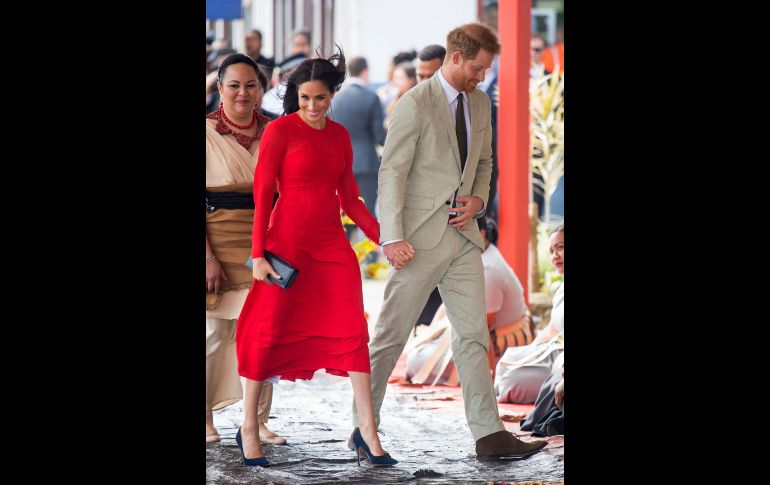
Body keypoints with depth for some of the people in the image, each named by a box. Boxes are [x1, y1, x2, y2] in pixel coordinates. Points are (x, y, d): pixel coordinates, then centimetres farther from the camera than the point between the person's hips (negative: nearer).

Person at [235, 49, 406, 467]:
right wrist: (258, 254, -11)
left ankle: (367, 430, -3)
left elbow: (349, 198, 15)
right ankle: (248, 428, 13)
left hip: (331, 243, 5)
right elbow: (262, 193, -7)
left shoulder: (339, 135, 11)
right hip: (287, 240, -5)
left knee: (353, 329, -4)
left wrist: (383, 236, 4)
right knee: (269, 331, 1)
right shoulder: (280, 131, -5)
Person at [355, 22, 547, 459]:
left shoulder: (480, 102, 11)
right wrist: (393, 237, -19)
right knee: (392, 335, 1)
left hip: (464, 233, 7)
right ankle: (364, 427, 12)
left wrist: (479, 199, 2)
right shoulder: (416, 103, -11)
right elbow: (392, 172, -13)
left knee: (474, 334, 2)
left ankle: (489, 434, 0)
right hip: (422, 235, -7)